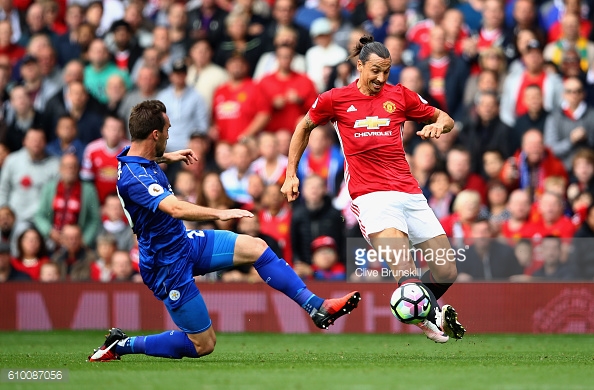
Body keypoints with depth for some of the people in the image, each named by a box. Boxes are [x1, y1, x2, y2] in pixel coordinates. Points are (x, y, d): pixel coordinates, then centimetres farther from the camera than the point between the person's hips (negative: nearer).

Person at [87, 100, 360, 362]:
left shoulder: (135, 155, 0)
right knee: (203, 345, -2)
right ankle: (121, 345, 10)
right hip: (169, 265, -10)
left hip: (185, 242, 10)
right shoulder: (134, 177, -31)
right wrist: (220, 213, -53)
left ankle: (317, 307, 0)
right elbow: (175, 208, -47)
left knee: (255, 247, -2)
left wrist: (166, 157, 28)